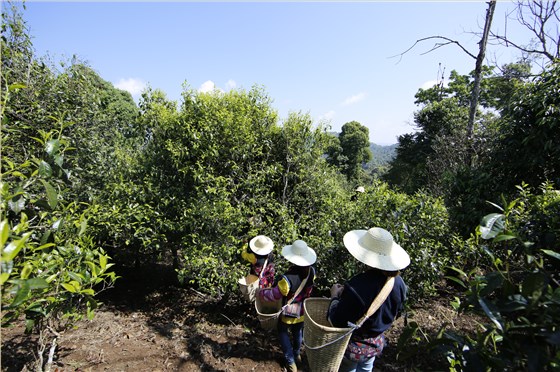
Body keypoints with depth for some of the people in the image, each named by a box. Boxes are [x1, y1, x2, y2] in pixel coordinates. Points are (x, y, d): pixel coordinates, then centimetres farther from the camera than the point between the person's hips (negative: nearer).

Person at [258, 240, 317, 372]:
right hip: (303, 310, 5)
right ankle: (297, 354, 52)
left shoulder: (287, 279, -38)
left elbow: (273, 295, -22)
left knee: (283, 332, 23)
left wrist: (260, 293, -5)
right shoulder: (311, 271, -22)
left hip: (289, 313, -4)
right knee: (298, 331, 29)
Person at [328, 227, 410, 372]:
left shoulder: (356, 287, -37)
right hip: (377, 343, 5)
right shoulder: (398, 282, -17)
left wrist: (334, 296, -12)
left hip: (353, 345, -5)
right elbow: (395, 314, 1)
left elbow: (336, 322, -26)